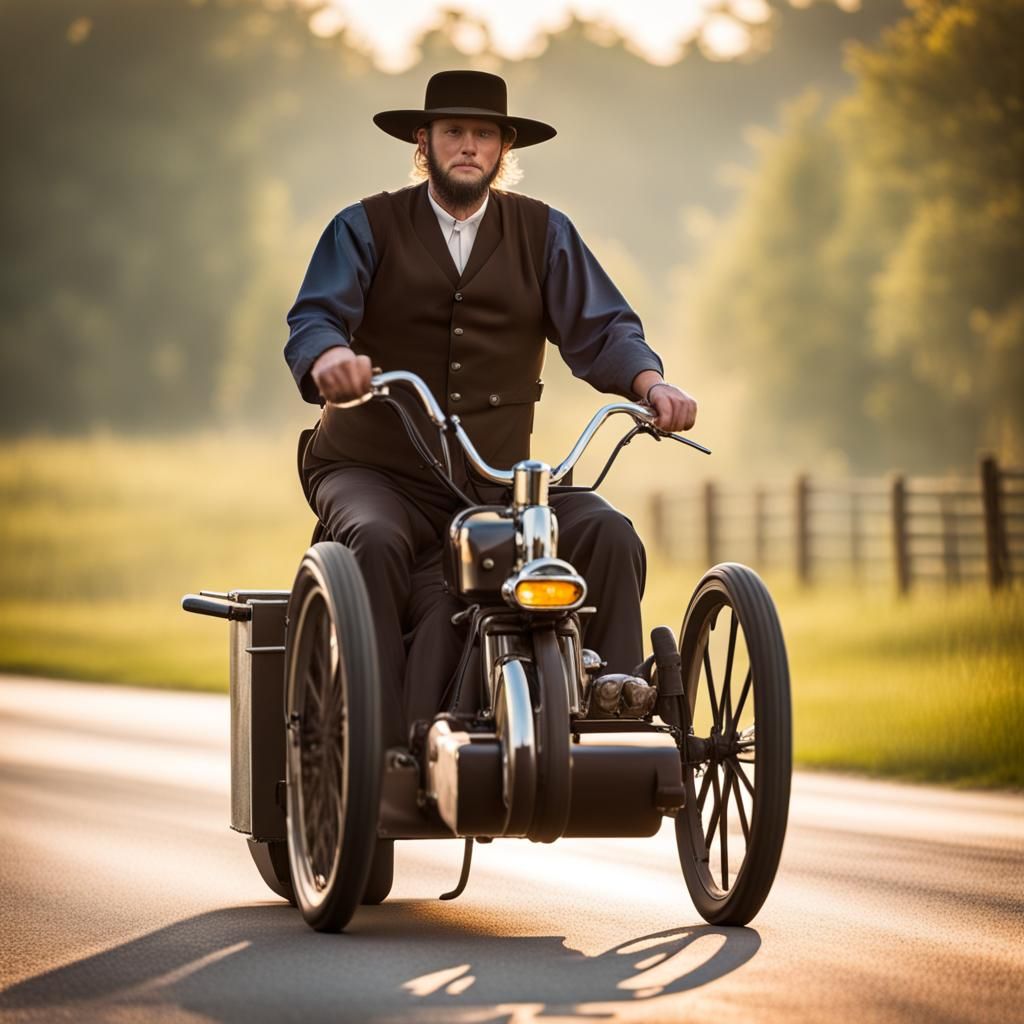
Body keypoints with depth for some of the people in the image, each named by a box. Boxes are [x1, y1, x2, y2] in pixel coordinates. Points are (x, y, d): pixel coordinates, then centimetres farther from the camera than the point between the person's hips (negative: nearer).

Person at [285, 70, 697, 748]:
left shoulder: (544, 234, 11)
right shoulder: (366, 228, 5)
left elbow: (599, 329, 0)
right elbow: (315, 317, -11)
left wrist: (651, 384, -23)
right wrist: (330, 357, -37)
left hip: (496, 480, 2)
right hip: (373, 469, -2)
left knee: (609, 537, -21)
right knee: (378, 543, -35)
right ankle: (383, 744, -37)